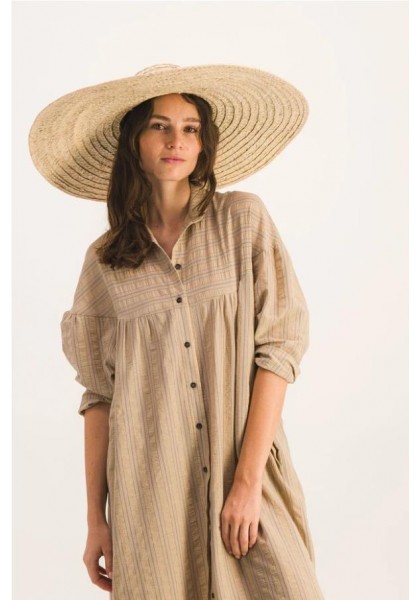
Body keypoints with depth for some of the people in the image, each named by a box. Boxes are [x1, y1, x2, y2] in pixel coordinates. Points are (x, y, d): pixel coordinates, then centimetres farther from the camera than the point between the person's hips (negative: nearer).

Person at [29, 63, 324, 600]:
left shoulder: (242, 219, 1)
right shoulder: (105, 260, 6)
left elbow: (279, 346, -4)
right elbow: (99, 394, 7)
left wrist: (248, 480, -11)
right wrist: (96, 517, 5)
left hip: (246, 476, -1)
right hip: (148, 493, 1)